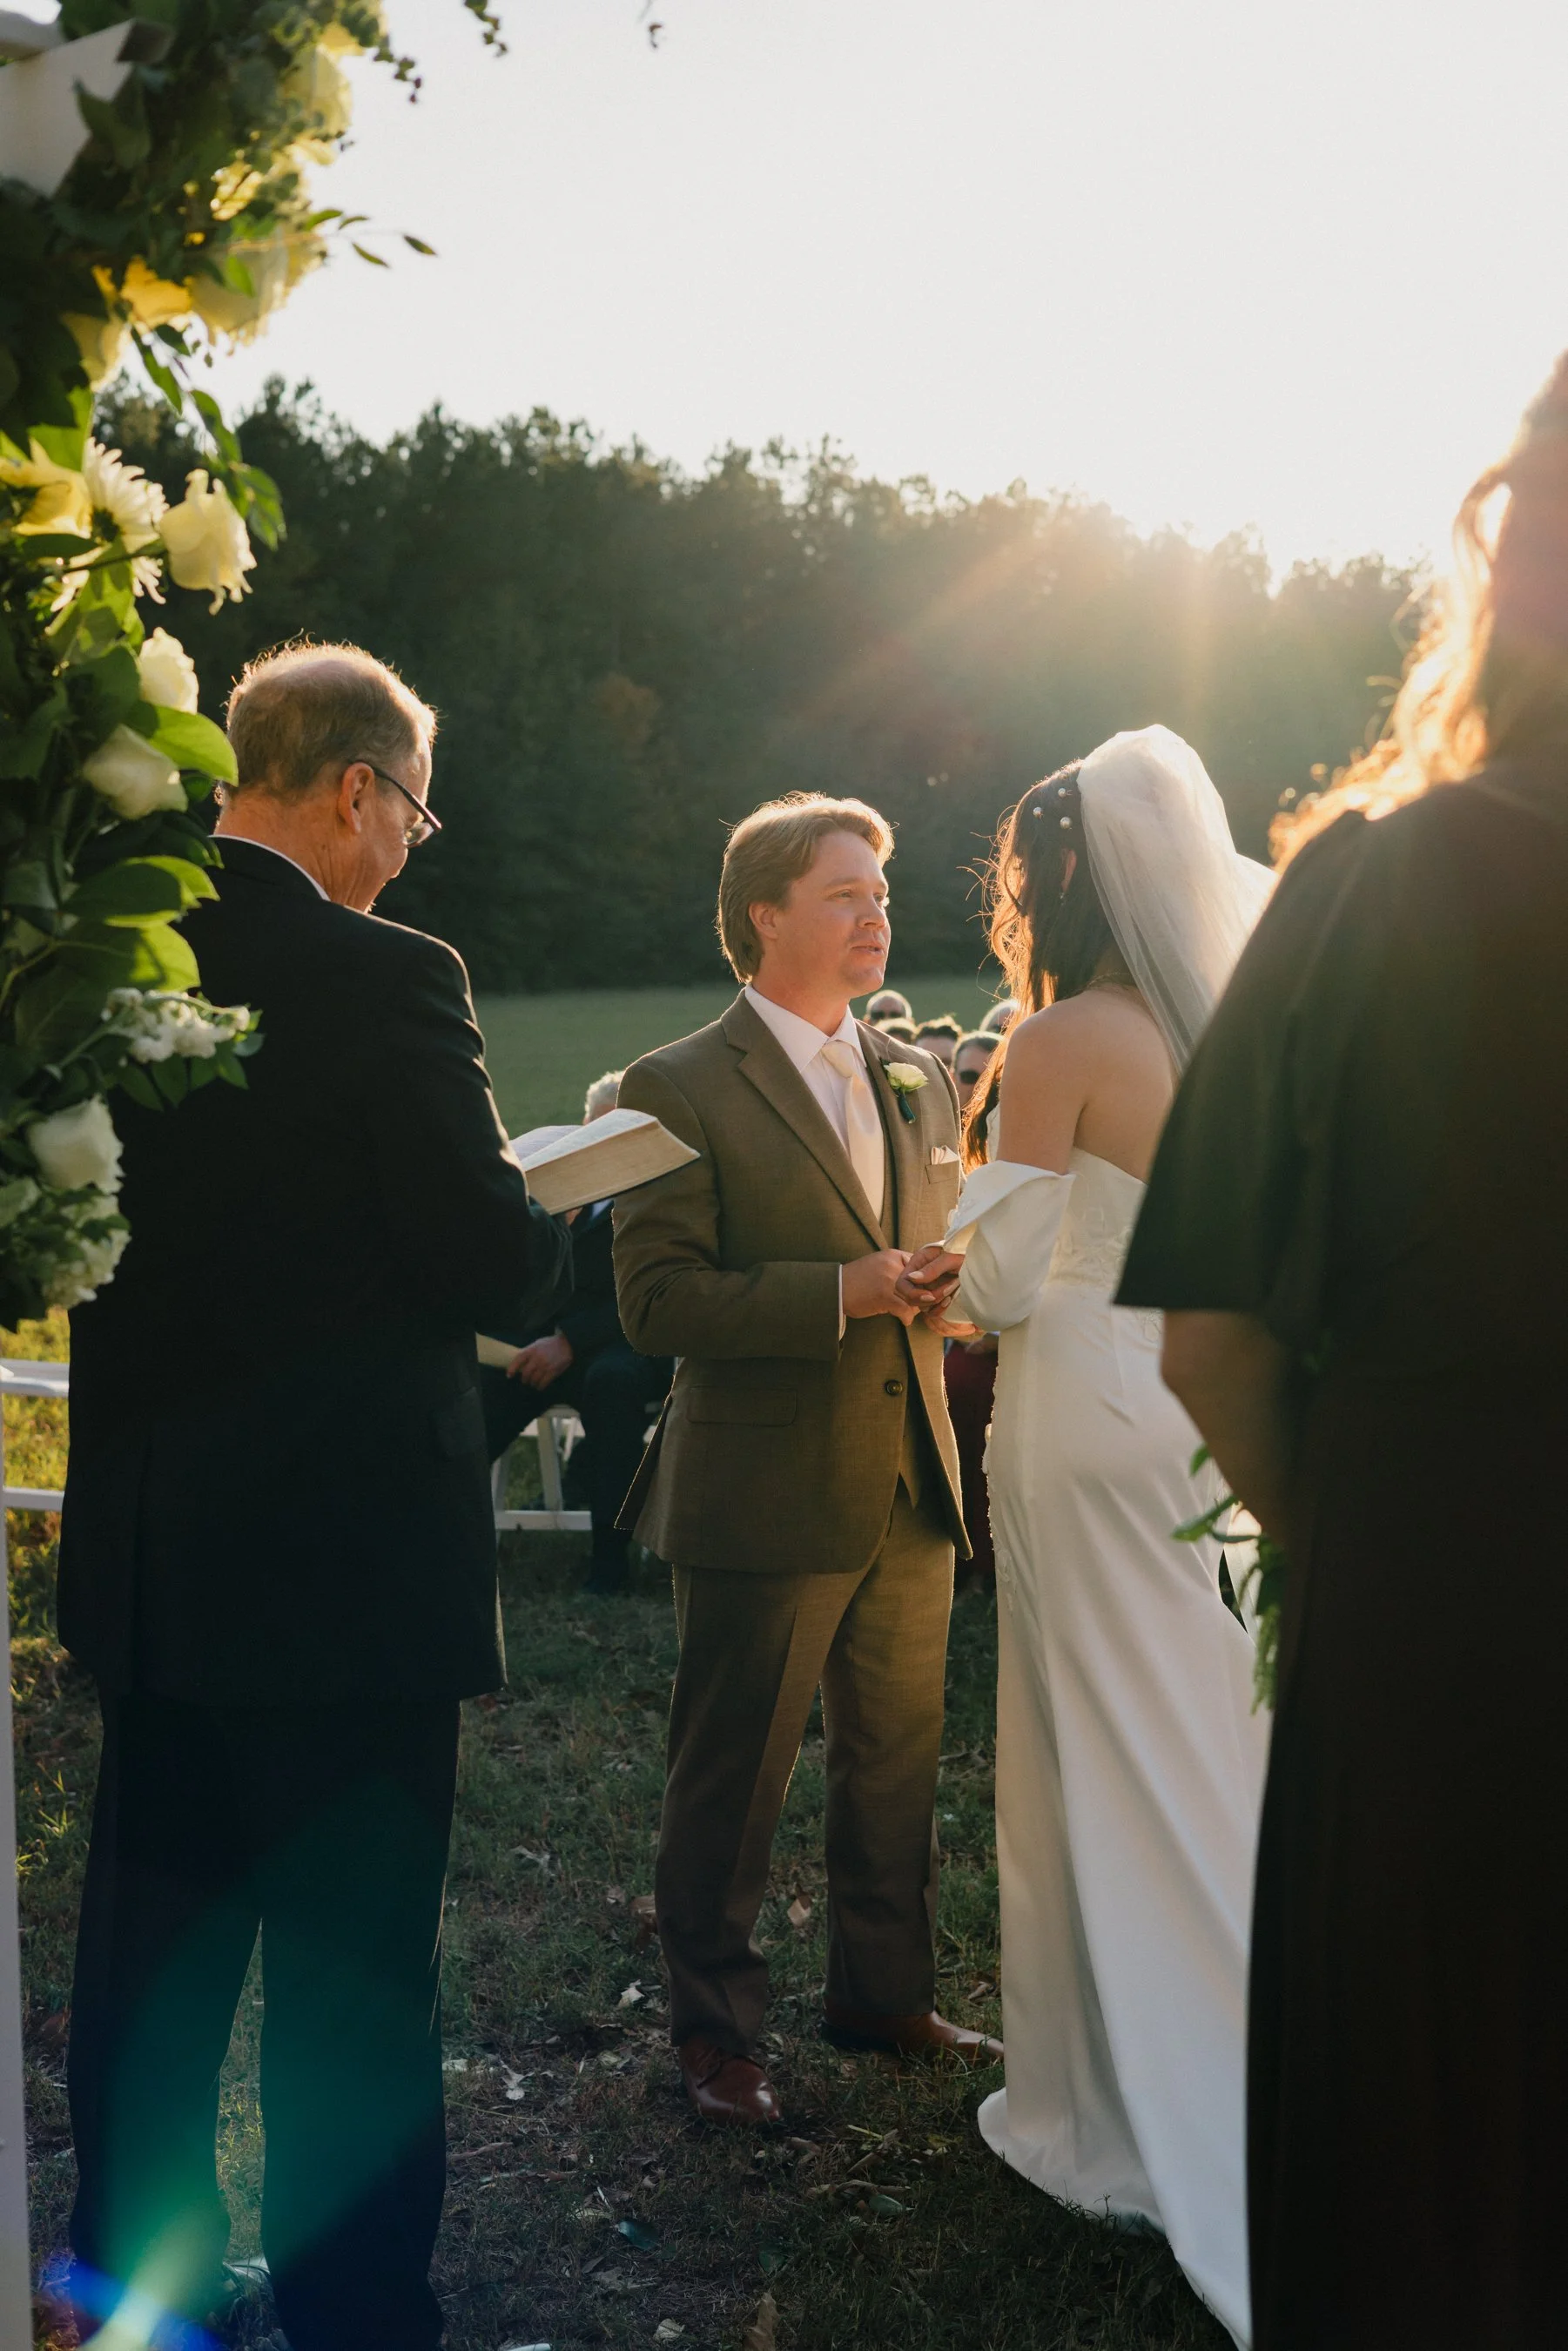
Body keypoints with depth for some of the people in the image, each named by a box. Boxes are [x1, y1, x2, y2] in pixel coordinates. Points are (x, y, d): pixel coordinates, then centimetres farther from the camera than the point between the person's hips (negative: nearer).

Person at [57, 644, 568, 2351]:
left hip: (147, 1563, 7)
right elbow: (485, 1253, -15)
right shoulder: (383, 978, -17)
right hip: (353, 1563, -6)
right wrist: (561, 1216, 6)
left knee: (152, 1946, 20)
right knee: (353, 1974, 7)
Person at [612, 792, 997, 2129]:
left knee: (898, 1766, 16)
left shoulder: (922, 1081, 13)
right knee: (733, 1781, 5)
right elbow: (658, 1301, -16)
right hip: (766, 1501, -6)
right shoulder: (678, 1090, -8)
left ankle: (887, 1997, 34)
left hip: (909, 1494, 6)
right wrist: (845, 1293, -22)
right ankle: (715, 2033, 22)